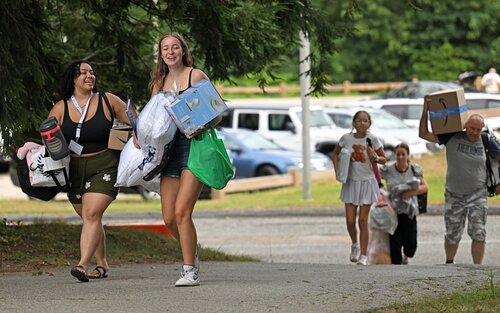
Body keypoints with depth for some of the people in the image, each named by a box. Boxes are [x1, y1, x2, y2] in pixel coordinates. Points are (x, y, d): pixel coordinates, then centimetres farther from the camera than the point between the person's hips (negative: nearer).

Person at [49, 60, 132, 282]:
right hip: (74, 170, 3)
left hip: (104, 166, -3)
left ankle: (83, 264, -24)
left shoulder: (107, 101, 0)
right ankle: (101, 264, 23)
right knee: (88, 218, 9)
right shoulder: (61, 109, 3)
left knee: (92, 214, -18)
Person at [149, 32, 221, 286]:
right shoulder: (159, 82, 14)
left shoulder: (196, 76, -2)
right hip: (169, 148, 6)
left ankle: (190, 272, -9)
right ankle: (192, 250, 32)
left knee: (182, 212, -16)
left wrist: (200, 127, -23)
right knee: (169, 218, 2)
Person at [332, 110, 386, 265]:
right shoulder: (346, 138, -4)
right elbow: (335, 153, 12)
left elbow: (383, 159, 1)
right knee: (350, 220, 2)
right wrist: (337, 169, -2)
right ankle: (355, 245, 32)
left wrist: (375, 157, -20)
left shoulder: (372, 139, -7)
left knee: (363, 220, -3)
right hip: (351, 182, 2)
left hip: (367, 182, -2)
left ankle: (363, 255, 3)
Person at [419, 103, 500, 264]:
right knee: (452, 235, 11)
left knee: (478, 233, -8)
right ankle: (449, 262, 34)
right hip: (454, 195, 1)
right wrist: (425, 112, -12)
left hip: (478, 195, -1)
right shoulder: (452, 138, -5)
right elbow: (424, 134, -3)